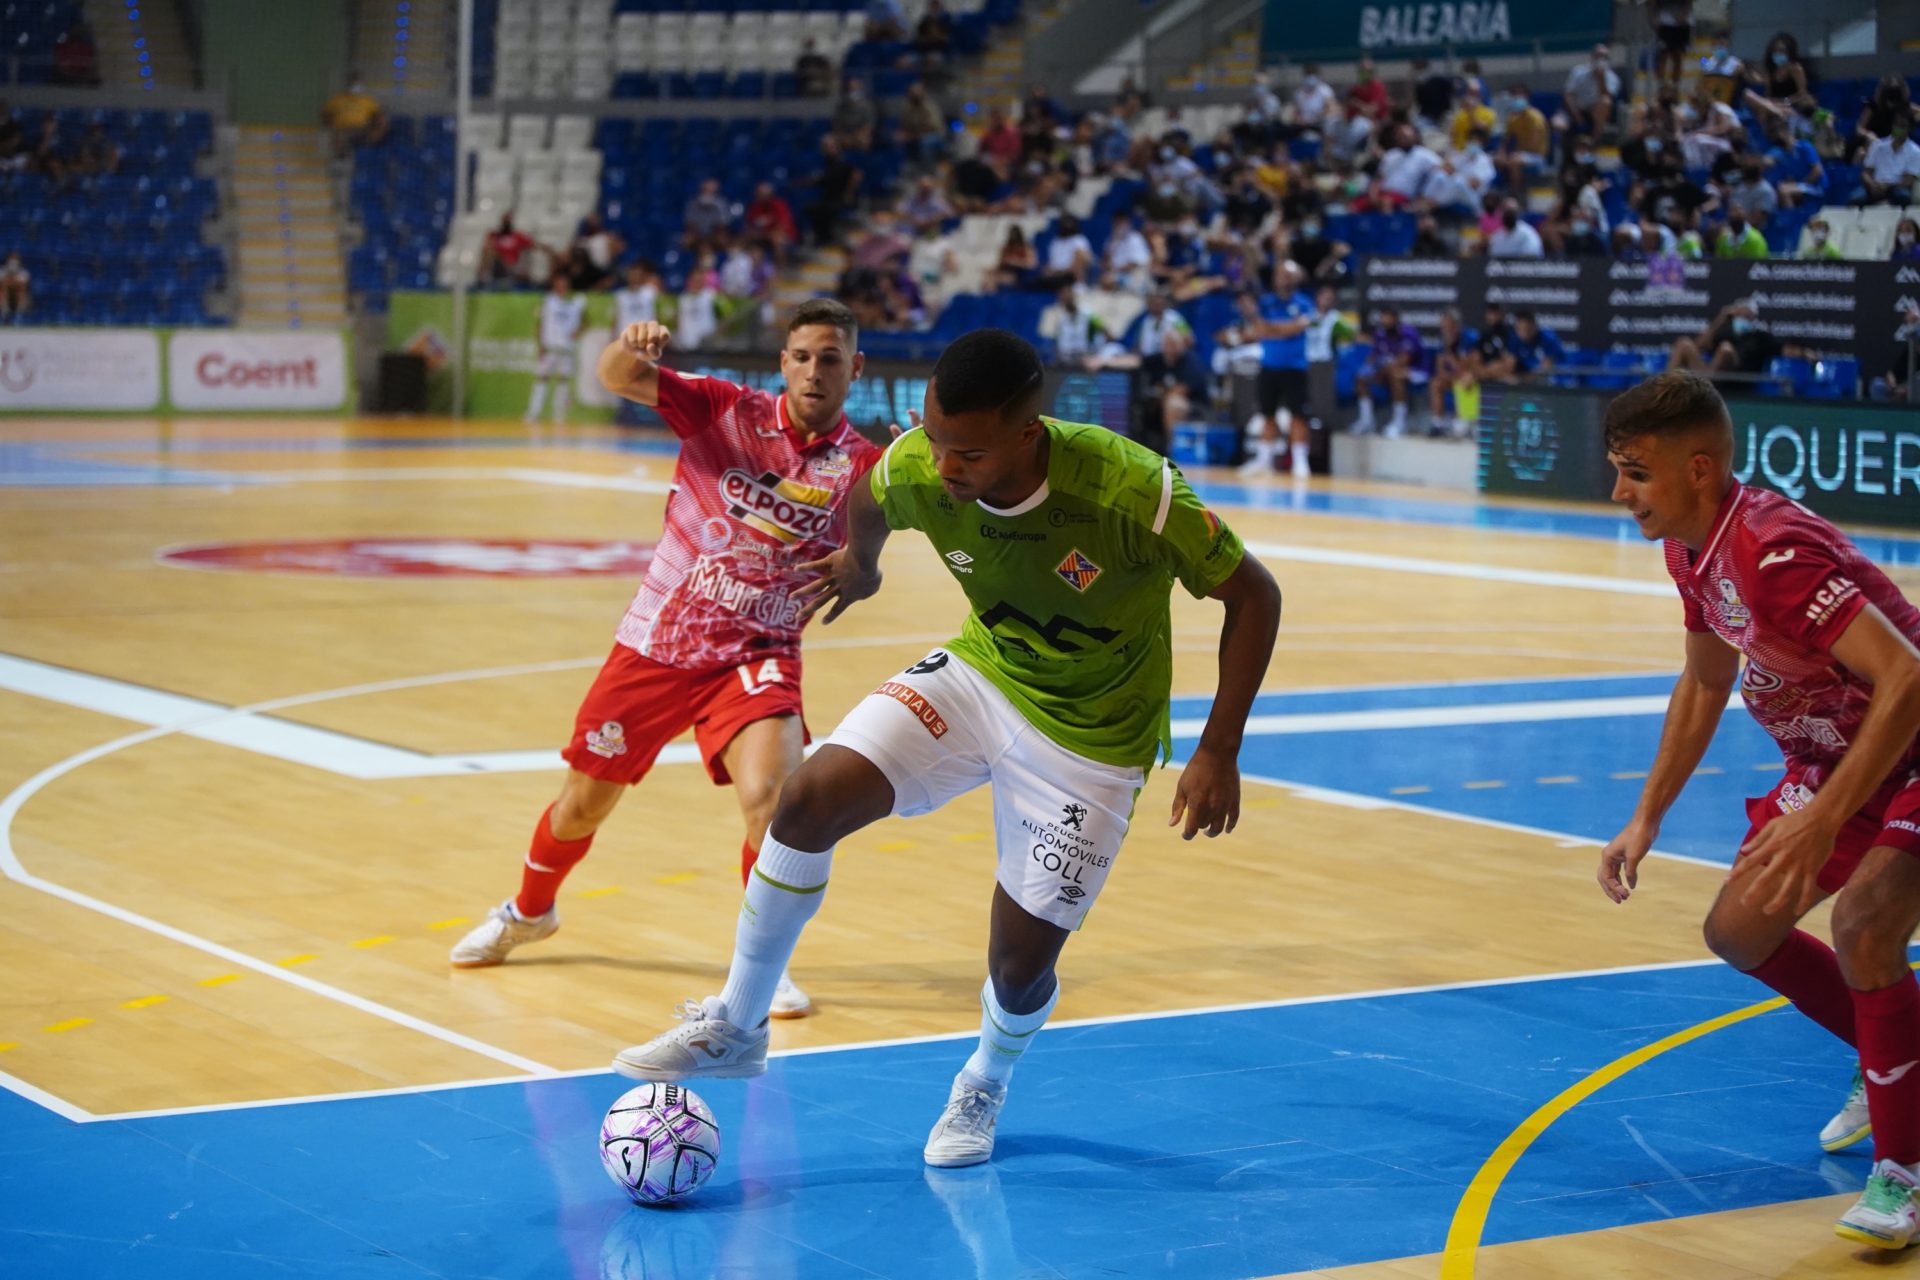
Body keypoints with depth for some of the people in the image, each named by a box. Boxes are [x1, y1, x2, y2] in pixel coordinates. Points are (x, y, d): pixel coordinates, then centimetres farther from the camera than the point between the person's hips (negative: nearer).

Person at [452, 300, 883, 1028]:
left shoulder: (861, 466, -5)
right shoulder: (726, 410, -8)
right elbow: (618, 379, -18)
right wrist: (630, 346, -40)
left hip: (755, 658, -1)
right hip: (656, 644, 1)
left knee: (771, 792, -26)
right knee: (584, 802, 12)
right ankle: (528, 912, 44)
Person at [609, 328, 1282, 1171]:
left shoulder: (1133, 490, -34)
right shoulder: (915, 468, -22)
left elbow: (1252, 595, -21)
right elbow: (868, 501, 5)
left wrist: (1217, 752, -23)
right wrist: (859, 565, 25)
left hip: (1092, 735, -3)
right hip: (980, 672, 3)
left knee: (1020, 963, -2)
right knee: (809, 800, -16)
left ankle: (983, 1088, 35)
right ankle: (734, 1028, 4)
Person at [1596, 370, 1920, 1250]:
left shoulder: (1775, 553, -31)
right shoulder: (1691, 550, -2)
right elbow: (1705, 683, 16)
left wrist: (1823, 819, -45)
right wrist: (1647, 819, 14)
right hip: (1836, 757, 10)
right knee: (1738, 930, 12)